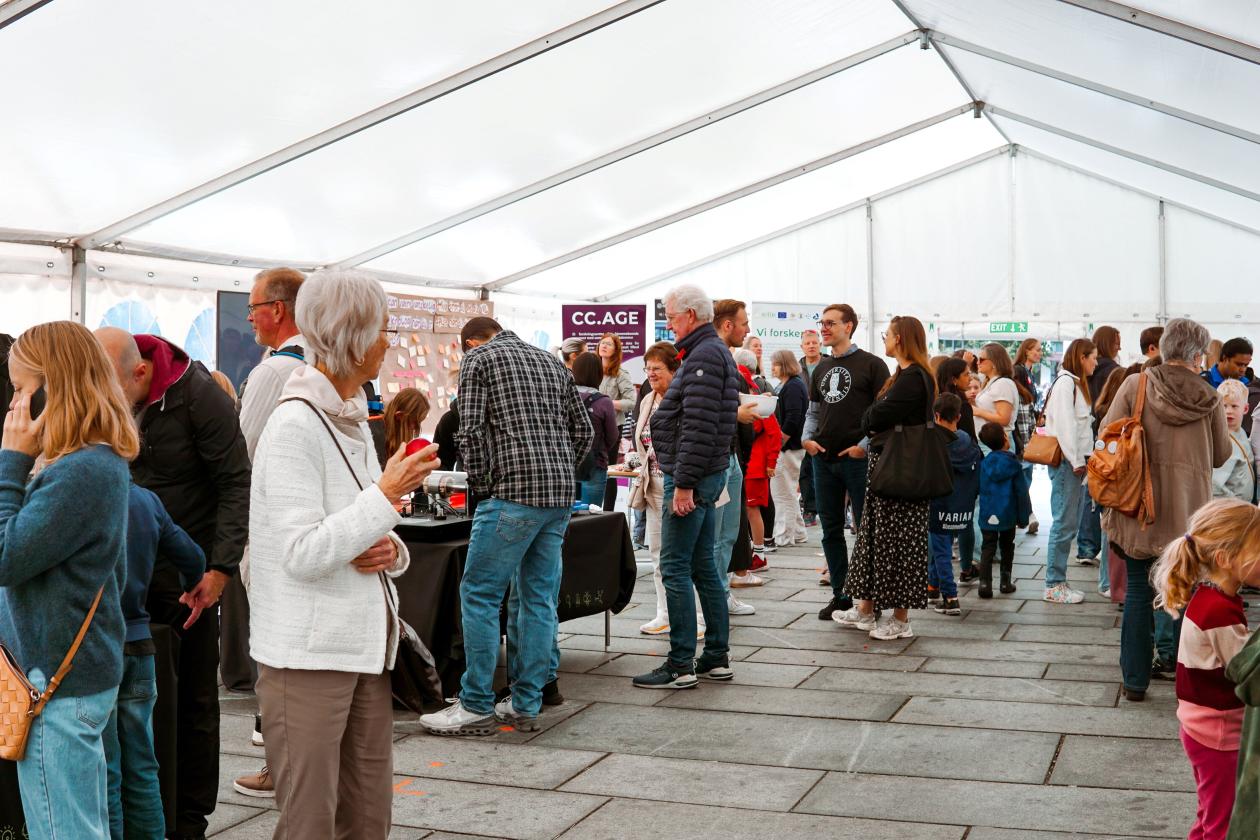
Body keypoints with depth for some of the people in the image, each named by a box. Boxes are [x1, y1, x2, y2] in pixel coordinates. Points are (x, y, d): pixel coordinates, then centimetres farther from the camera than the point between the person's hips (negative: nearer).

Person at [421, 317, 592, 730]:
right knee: (538, 598, 10)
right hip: (560, 495, 7)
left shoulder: (478, 358, 4)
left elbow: (470, 432, -7)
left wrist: (480, 485, 4)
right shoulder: (551, 361, 22)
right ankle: (525, 704, 14)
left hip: (514, 493, -7)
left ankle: (477, 706, 2)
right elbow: (583, 430, 19)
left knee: (479, 595, 0)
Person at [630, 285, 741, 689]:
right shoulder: (712, 351, 18)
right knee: (703, 566, 13)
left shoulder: (704, 355, -15)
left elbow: (699, 426, -23)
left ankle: (681, 664, -1)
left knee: (676, 568, -6)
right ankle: (717, 658, 19)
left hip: (690, 476, -11)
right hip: (705, 475, 11)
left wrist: (683, 483, -23)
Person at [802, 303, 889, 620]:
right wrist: (807, 437, 3)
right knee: (831, 530, 11)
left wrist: (865, 445, -16)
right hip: (823, 458, 6)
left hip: (857, 459, -6)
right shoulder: (821, 368, 14)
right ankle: (840, 594, 21)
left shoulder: (871, 364, -5)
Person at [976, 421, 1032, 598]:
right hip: (1008, 516, -1)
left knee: (988, 548, 5)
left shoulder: (984, 463, -1)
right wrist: (1023, 517, 1)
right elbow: (1021, 492, -7)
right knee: (1007, 547, 15)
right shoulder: (1013, 464, -10)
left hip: (987, 516, 1)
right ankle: (1005, 582, 20)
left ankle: (985, 582, -6)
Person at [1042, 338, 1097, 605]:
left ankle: (1058, 582, 16)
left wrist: (1081, 460, 12)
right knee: (1064, 523, -8)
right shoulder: (1065, 382, -11)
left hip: (1075, 461, 10)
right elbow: (1064, 425, -18)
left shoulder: (1076, 383, 20)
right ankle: (1054, 586, -3)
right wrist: (1076, 461, -16)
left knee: (1069, 523, 11)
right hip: (1066, 462, -10)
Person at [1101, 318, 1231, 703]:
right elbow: (1222, 454, 6)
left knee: (1139, 591, 9)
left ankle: (1135, 680, 13)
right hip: (1189, 509, 0)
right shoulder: (1209, 399, -4)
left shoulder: (1135, 385, -6)